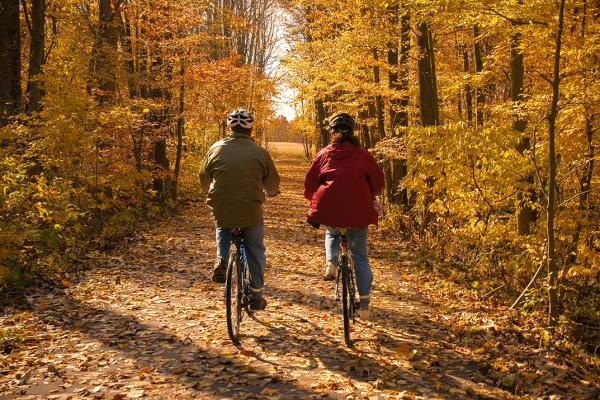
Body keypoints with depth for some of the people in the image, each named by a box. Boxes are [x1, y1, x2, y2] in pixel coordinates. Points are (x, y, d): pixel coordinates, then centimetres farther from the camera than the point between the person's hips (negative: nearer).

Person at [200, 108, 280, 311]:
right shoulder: (260, 153, -4)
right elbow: (273, 184, 6)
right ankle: (256, 295, 21)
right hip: (251, 212, -2)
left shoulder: (216, 149, 1)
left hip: (221, 210, 2)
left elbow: (204, 179, 13)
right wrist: (270, 192, 30)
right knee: (255, 250, 19)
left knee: (223, 228, 36)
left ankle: (221, 261, 14)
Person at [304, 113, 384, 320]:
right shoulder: (362, 155, 4)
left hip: (328, 209, 1)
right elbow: (378, 181, 9)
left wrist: (314, 199, 30)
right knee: (360, 256, 14)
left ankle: (331, 263, 8)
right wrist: (370, 197, 28)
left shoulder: (323, 155, 6)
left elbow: (310, 184, 9)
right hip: (358, 210, 0)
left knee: (332, 233, 35)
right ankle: (364, 302, 9)